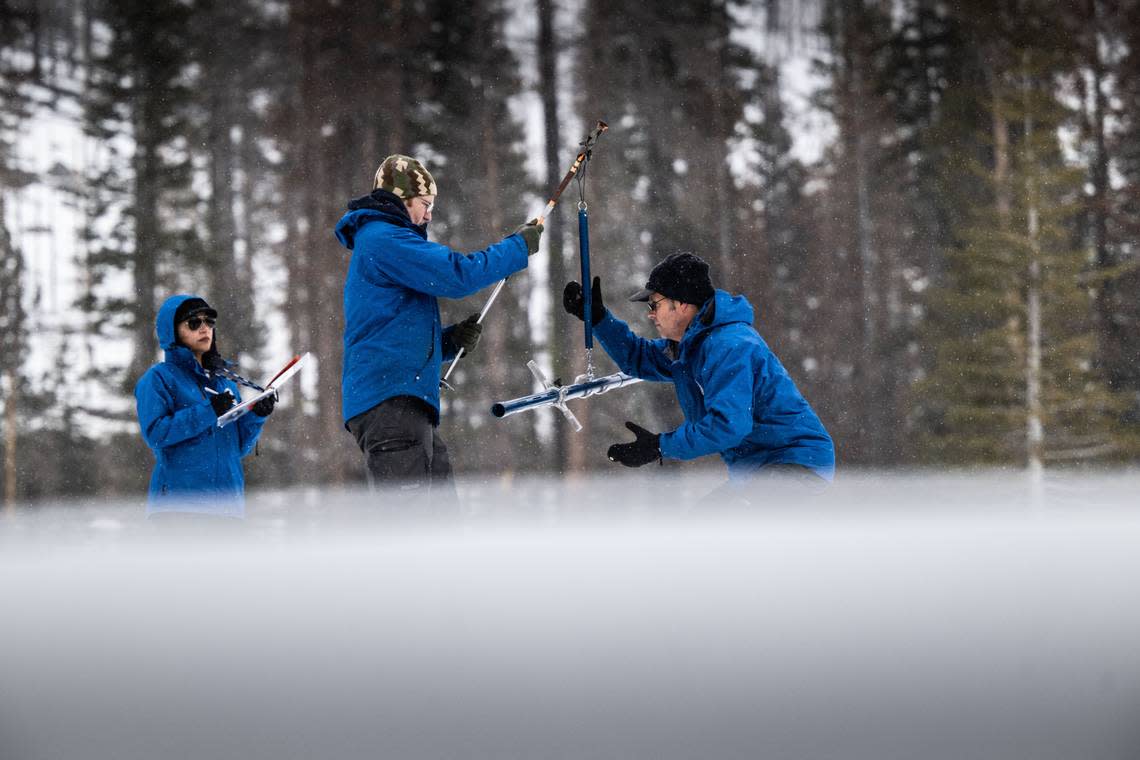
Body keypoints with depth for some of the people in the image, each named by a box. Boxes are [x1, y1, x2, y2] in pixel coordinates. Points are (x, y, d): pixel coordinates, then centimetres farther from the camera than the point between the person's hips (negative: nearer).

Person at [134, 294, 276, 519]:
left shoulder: (225, 382, 20)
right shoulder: (159, 378, 3)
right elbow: (155, 433, -11)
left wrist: (256, 415, 0)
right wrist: (208, 412, -14)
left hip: (227, 499, 6)